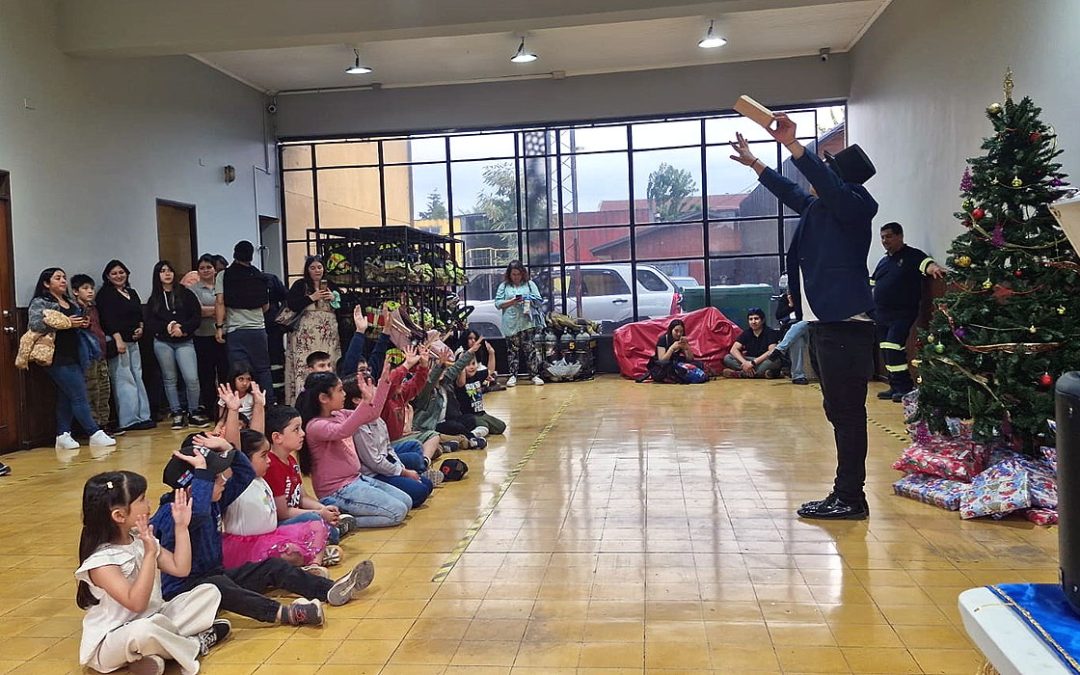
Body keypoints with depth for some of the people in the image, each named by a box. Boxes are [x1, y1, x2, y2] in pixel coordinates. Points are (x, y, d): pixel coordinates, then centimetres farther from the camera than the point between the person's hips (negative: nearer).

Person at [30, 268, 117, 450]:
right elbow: (34, 325, -18)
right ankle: (95, 434, -8)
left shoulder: (72, 304, 17)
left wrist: (85, 324, 5)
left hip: (74, 358, 7)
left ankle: (63, 435, 15)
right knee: (80, 396, -9)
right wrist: (65, 323, -24)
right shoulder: (40, 303, -4)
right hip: (58, 358, -7)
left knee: (66, 397, 9)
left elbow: (78, 326, 30)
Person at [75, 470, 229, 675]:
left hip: (153, 621, 8)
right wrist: (150, 554, -35)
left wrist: (181, 527, -1)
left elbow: (181, 568, 4)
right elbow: (137, 603, -30)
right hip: (111, 643, -8)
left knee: (209, 592, -1)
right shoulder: (100, 560, -22)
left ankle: (155, 652, -15)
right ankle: (194, 647, -12)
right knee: (143, 630, -43)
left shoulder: (141, 540, 3)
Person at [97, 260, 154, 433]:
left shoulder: (132, 293, 18)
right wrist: (118, 339, -22)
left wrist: (141, 328, 3)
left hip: (133, 341, 8)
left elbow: (140, 314, 24)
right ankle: (129, 420, -5)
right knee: (124, 380, -8)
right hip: (116, 341, -8)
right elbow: (108, 318, -14)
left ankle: (143, 416, 12)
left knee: (137, 378, 8)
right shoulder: (105, 294, -4)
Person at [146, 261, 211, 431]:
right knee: (169, 379, 6)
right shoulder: (154, 299, 9)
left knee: (192, 378, -12)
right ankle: (177, 414, 15)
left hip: (184, 342, -2)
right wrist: (167, 327, -14)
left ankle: (194, 413, 4)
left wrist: (183, 329, -14)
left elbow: (197, 316, 0)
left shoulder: (186, 294, 5)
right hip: (162, 343, 2)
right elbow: (150, 323, 3)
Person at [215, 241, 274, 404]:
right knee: (263, 369, 11)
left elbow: (220, 303, -10)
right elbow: (265, 306, 10)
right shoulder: (259, 276, 7)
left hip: (235, 330, -2)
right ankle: (269, 403, 13)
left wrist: (219, 326, -9)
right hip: (258, 328, 2)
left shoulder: (223, 276, 0)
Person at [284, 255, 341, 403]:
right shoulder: (300, 285, 6)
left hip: (329, 334, 3)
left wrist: (333, 298, -2)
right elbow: (291, 305, -7)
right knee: (305, 366, -11)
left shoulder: (330, 285, 16)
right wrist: (311, 297, -9)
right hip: (307, 334, -3)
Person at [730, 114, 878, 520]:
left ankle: (851, 498, -1)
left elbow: (826, 183, -26)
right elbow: (789, 191, 33)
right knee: (840, 412, 12)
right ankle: (845, 494, 19)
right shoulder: (820, 207, 17)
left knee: (848, 412, -6)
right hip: (825, 323, 10)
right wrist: (751, 161, 39)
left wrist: (791, 144, -30)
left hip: (845, 326, -10)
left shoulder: (855, 206, -7)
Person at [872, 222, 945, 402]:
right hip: (881, 315, 7)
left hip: (903, 314, -7)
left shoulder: (912, 255, -4)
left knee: (894, 349, -17)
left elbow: (925, 263, -25)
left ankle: (905, 388, -7)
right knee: (885, 352, 8)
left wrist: (934, 268, -47)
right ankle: (895, 387, 17)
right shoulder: (883, 261, 18)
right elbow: (872, 284, 26)